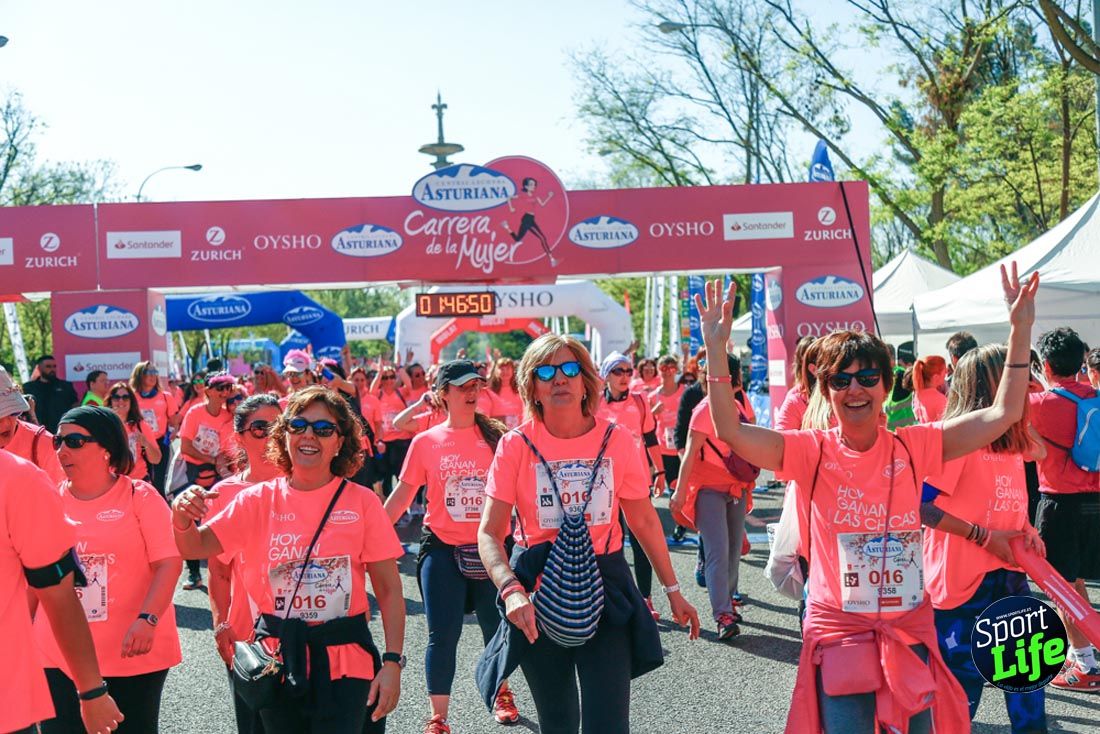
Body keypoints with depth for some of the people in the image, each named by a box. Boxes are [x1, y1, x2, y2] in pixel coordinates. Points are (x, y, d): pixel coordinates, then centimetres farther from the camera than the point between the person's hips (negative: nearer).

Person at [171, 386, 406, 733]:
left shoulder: (362, 502, -5)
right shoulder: (259, 500, 1)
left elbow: (389, 590, -4)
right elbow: (196, 547, -3)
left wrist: (393, 662, -10)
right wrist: (183, 519, -25)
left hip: (345, 661, -2)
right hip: (278, 657, 2)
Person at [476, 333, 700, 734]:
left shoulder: (617, 440, -3)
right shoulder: (516, 445, -8)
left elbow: (644, 521, 7)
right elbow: (489, 534, -11)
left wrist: (673, 590, 9)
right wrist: (511, 589, -28)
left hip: (605, 584, 0)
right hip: (538, 589, 0)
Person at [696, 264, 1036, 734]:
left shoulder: (913, 447, 1)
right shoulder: (812, 452, -4)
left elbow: (1003, 414, -3)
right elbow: (730, 432, -17)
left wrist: (1020, 329, -10)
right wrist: (716, 351, -26)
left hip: (910, 630, 2)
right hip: (838, 629, -2)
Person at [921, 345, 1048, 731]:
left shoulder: (1011, 439, 10)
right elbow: (919, 505, -20)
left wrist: (1027, 531, 0)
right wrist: (984, 537, -20)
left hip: (1008, 575, 8)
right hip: (962, 582, -7)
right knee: (962, 688, 2)